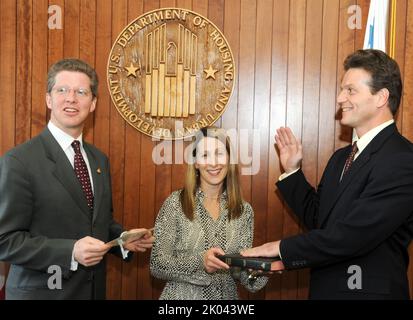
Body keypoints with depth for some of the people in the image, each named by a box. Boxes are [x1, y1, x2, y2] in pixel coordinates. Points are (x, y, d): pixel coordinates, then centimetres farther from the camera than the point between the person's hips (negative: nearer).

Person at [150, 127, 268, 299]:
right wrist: (199, 261, -27)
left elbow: (241, 271, -1)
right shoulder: (176, 203, -13)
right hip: (182, 295, -3)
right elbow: (157, 264, -13)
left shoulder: (244, 210, -4)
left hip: (227, 295, 3)